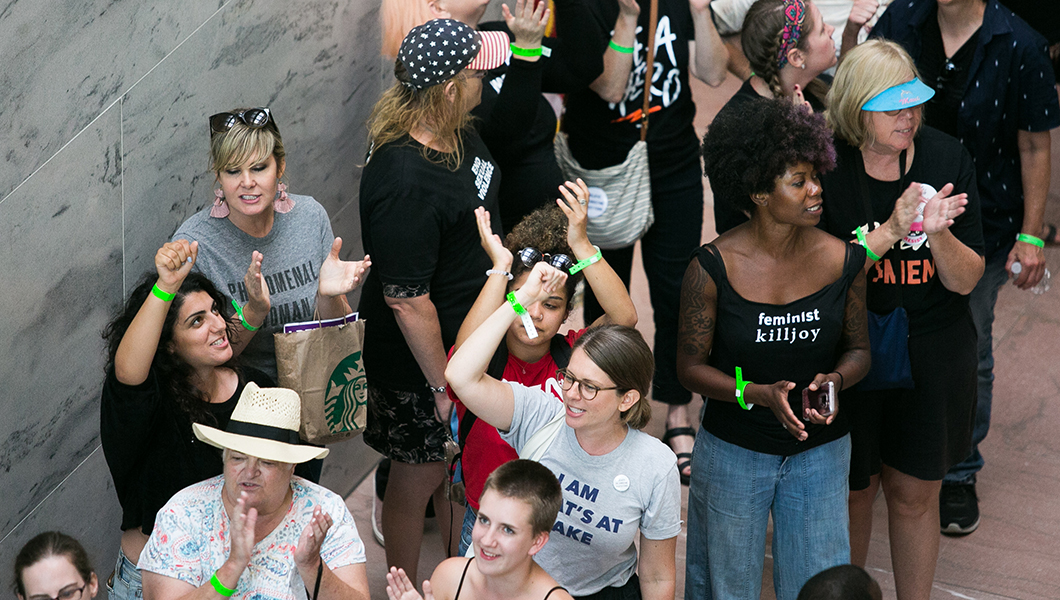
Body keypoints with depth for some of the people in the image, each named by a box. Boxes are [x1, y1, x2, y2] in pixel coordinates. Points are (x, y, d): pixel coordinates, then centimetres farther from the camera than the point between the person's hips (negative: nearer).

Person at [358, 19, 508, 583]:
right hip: (418, 366, -9)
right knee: (417, 479, 14)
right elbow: (407, 301, -29)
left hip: (467, 343, 9)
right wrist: (444, 386, -22)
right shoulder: (404, 182, -35)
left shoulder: (457, 134, -6)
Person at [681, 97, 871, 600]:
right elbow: (690, 365, -9)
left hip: (819, 451, 2)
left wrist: (835, 379, -19)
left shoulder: (843, 260, -9)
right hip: (733, 452, -2)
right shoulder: (713, 267, -16)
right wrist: (759, 393, -25)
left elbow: (858, 348, 4)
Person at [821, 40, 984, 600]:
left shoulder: (947, 158, -8)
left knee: (915, 496, 13)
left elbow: (964, 281, -7)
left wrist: (937, 233, -27)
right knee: (853, 491, 13)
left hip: (934, 356, 2)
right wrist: (891, 231, -28)